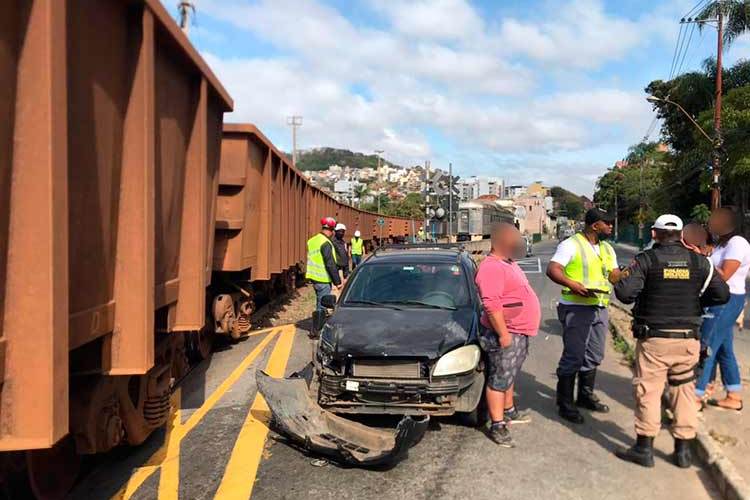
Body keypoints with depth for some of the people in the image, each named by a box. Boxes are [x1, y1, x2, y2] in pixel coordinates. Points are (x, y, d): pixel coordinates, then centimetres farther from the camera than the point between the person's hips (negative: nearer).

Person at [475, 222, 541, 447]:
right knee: (500, 379, -4)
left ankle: (509, 411, 36)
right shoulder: (492, 268, -21)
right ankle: (497, 426, 3)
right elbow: (492, 304, -27)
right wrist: (503, 333, -27)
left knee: (510, 375, 22)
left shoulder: (508, 263, 13)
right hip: (505, 334, -10)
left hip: (519, 332, 10)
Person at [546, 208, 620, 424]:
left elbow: (615, 275, 16)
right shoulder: (571, 244, -8)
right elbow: (552, 269, -16)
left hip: (600, 308, 8)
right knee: (573, 356, -5)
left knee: (594, 356, 16)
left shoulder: (607, 249, 17)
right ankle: (565, 404, 6)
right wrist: (572, 284, -30)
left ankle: (586, 396, 33)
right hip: (576, 308, -8)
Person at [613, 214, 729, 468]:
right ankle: (683, 450, 23)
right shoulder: (699, 261, 2)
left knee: (648, 390, 6)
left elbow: (624, 292, -18)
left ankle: (644, 447, 14)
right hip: (688, 339, 3)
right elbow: (722, 294, 5)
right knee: (684, 390, 14)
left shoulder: (646, 259, -9)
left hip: (654, 338, -3)